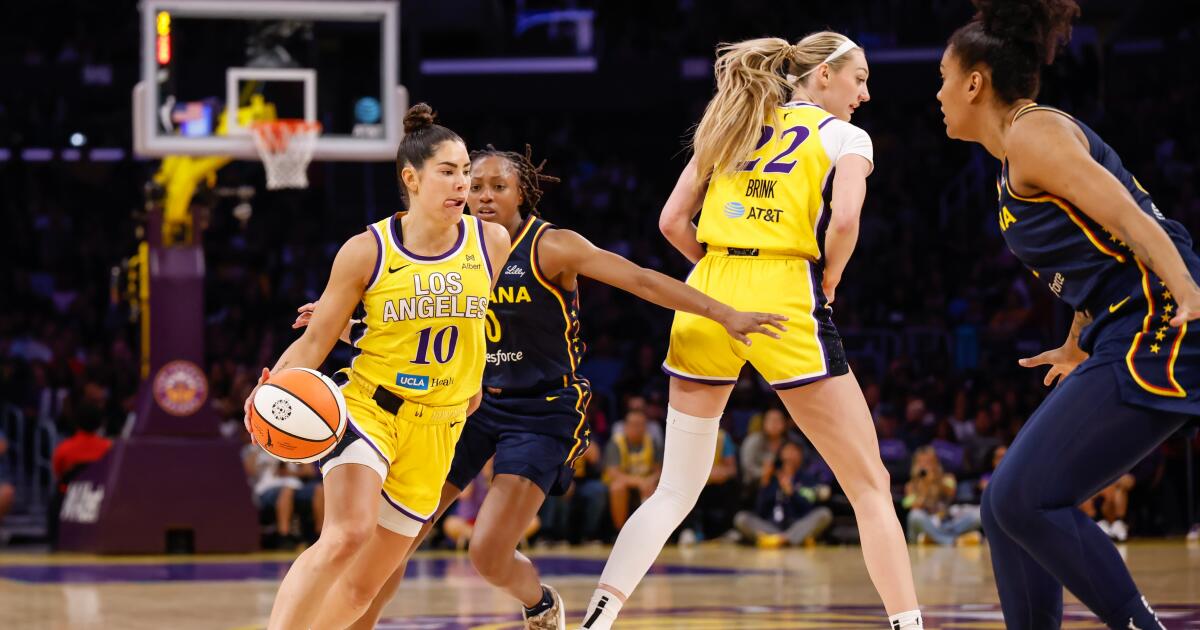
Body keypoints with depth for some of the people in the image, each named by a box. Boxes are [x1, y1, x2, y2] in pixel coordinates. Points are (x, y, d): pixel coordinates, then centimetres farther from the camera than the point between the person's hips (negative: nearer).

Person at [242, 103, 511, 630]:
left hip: (435, 428, 4)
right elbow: (316, 339, -3)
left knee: (363, 586, 4)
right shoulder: (366, 251, -8)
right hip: (367, 407, -3)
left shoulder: (491, 243, 1)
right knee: (347, 535, -30)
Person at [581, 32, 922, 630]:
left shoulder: (732, 127, 20)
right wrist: (826, 284, 3)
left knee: (675, 491, 13)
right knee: (870, 485, 3)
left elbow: (672, 221, 13)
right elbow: (845, 218, -12)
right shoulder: (844, 136, 6)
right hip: (785, 303, -5)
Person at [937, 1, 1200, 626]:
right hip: (1127, 345, 10)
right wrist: (1077, 349, 43)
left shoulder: (1031, 132, -7)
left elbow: (1127, 216, -19)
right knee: (1007, 506, 9)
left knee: (1023, 500, -15)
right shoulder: (1016, 160, 21)